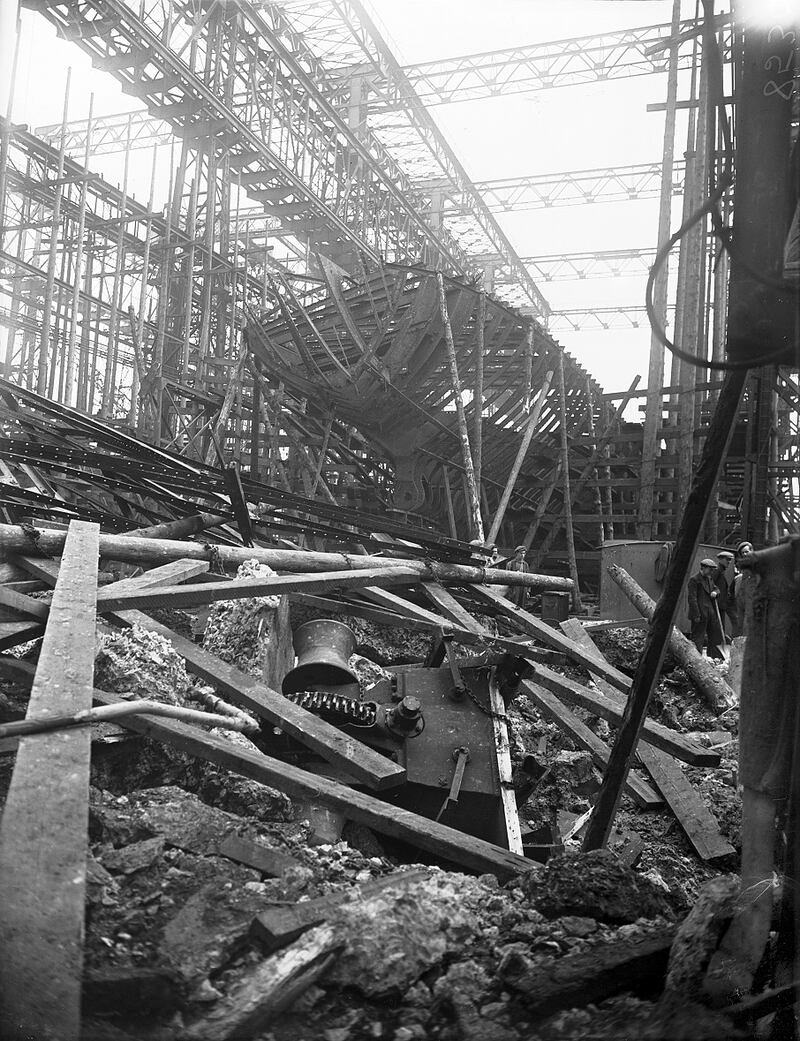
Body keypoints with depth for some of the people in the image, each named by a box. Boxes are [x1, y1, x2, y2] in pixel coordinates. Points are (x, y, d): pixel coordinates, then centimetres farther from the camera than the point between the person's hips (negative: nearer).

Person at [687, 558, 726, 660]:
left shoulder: (710, 578, 16)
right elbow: (692, 598, -15)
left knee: (715, 634, 11)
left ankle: (715, 656, 20)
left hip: (711, 612, 9)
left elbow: (716, 589, 27)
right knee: (698, 637, -1)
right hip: (700, 614, -8)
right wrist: (696, 615, -19)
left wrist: (715, 592, -1)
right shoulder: (694, 580, -11)